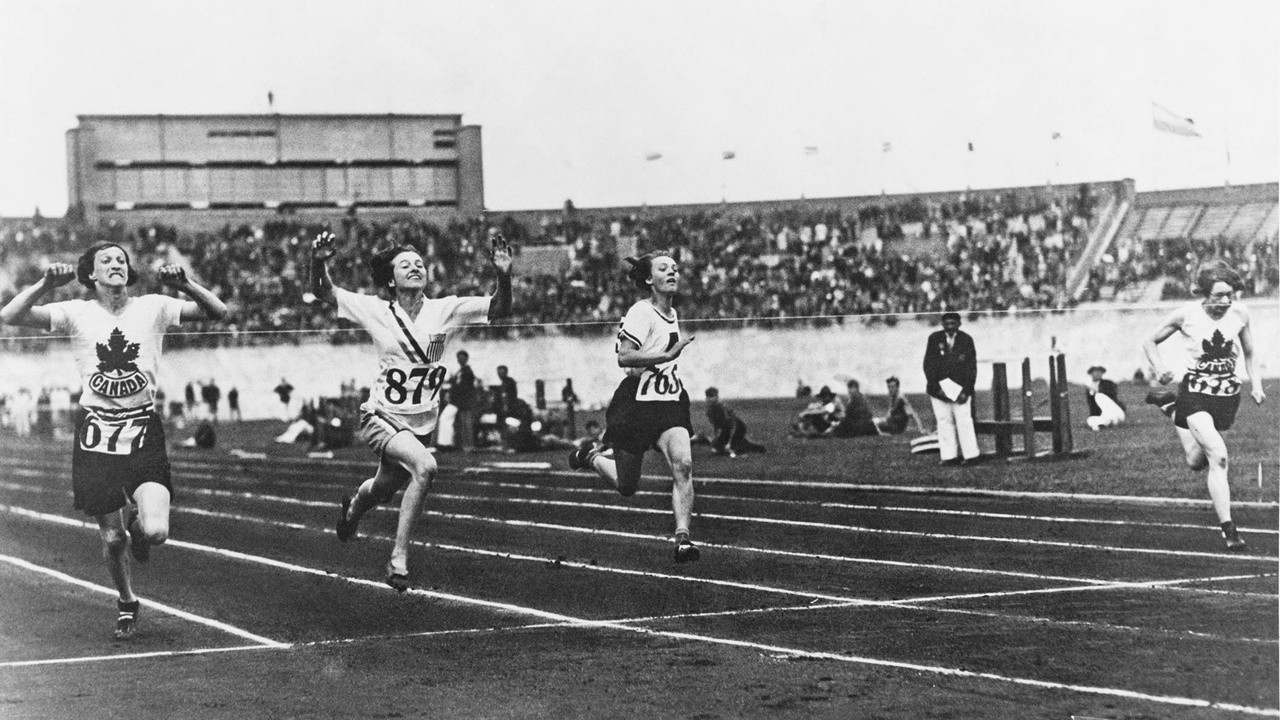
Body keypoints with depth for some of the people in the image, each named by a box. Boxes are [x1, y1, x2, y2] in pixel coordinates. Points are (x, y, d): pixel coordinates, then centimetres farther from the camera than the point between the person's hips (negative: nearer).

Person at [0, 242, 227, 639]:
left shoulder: (152, 308, 0)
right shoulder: (77, 313, -1)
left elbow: (217, 312, -4)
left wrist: (185, 284, -19)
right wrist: (47, 284, -20)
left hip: (143, 431, 0)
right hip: (96, 434, 0)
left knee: (155, 531, -18)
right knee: (112, 539, 4)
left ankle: (137, 522, 21)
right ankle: (126, 603, 34)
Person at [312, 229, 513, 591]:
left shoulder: (444, 309, -6)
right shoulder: (376, 311, -8)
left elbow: (499, 309, -13)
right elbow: (323, 292, -8)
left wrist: (504, 276, -32)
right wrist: (319, 262, -29)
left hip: (422, 422, 4)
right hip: (382, 417, -4)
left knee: (384, 490, 23)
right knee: (425, 466, -30)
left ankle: (353, 505, 62)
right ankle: (399, 557, -20)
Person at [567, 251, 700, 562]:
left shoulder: (673, 314, 13)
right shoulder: (641, 312, -13)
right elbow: (624, 357, -25)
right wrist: (667, 355, -31)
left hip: (669, 403, 6)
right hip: (636, 405, -6)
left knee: (682, 464, -22)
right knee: (626, 486, 7)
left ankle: (682, 537, -23)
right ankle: (591, 456, 39)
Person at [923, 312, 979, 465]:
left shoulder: (966, 340, 1)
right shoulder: (934, 339, 2)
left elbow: (972, 367, 1)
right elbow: (928, 365, 1)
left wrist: (966, 390, -9)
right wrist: (937, 387, -8)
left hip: (960, 389, -1)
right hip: (939, 388, 1)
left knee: (964, 422, -6)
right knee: (944, 422, 0)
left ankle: (970, 455, -2)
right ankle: (949, 456, 3)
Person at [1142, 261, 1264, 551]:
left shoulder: (1239, 314, -2)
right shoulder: (1186, 315, -10)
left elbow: (1249, 355, 13)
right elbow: (1150, 342, 3)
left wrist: (1256, 385, -2)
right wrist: (1160, 368, -15)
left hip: (1228, 395, 4)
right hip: (1196, 393, -4)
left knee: (1196, 462, 13)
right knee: (1218, 457, -22)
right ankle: (1228, 529, -18)